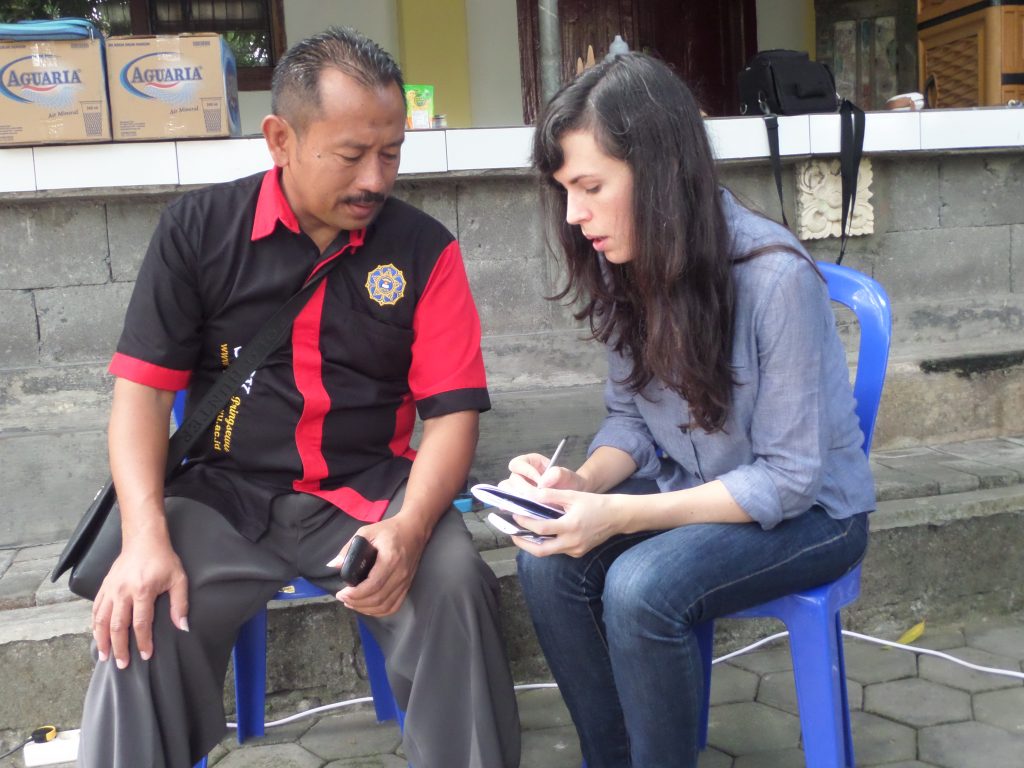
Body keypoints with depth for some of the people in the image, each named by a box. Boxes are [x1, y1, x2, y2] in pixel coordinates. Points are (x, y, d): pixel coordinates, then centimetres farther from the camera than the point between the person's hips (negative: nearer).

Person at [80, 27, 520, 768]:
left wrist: (408, 528, -25)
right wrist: (147, 537, -18)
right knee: (141, 615, -25)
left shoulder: (425, 249, -2)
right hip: (223, 495, 0)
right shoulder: (197, 230, -1)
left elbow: (454, 410, -6)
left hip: (370, 492, 0)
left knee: (453, 581, -26)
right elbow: (142, 387, -3)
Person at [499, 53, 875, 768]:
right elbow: (630, 417, 3)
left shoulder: (774, 276, -27)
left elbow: (787, 478, -23)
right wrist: (581, 482, -19)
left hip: (809, 509, -5)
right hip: (691, 489, 6)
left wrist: (620, 515, -30)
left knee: (640, 588, -30)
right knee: (548, 562, -20)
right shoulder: (625, 267, -7)